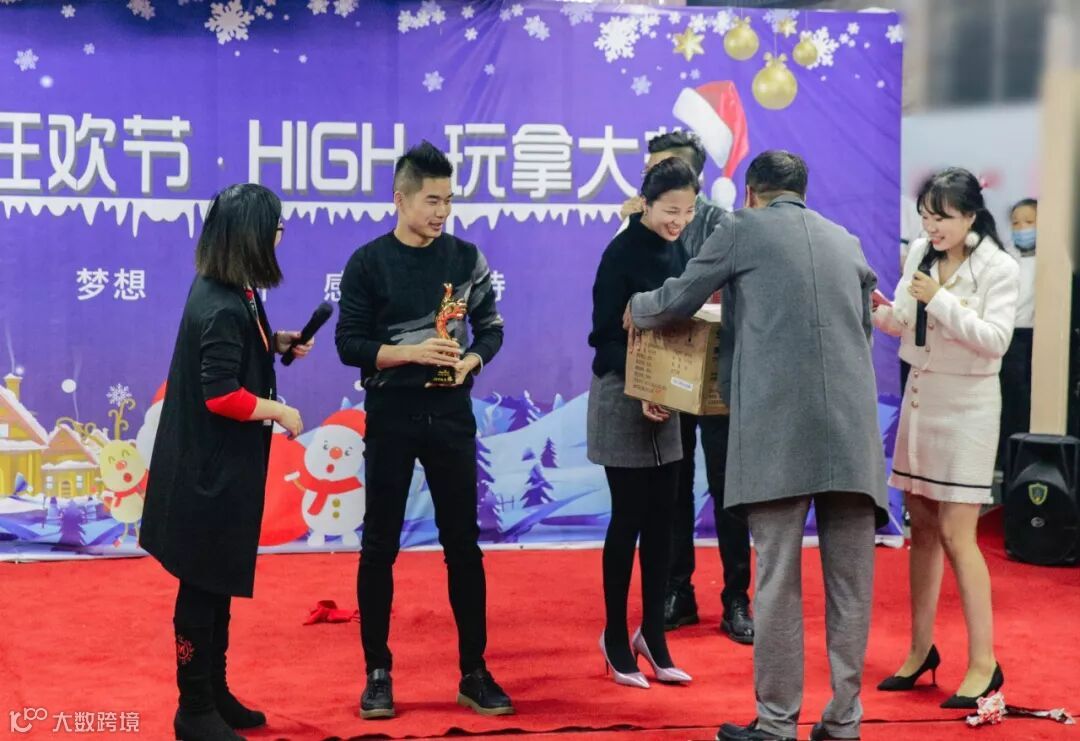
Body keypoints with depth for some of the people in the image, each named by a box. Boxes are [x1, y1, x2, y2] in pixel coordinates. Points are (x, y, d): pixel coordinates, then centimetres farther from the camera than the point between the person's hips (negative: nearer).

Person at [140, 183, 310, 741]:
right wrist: (282, 413, -14)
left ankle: (214, 694, 31)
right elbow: (223, 395, -26)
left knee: (218, 582, 19)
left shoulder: (232, 292, 6)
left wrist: (277, 342, 11)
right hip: (210, 467, -10)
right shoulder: (222, 307, -24)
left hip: (223, 462, 10)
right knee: (202, 586, 2)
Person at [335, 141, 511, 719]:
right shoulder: (368, 263, -5)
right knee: (379, 547, 4)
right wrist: (413, 352, -20)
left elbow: (491, 327, 8)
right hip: (390, 418, -2)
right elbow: (349, 344, -7)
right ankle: (378, 673, 15)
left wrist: (470, 361, -12)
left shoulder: (465, 258, 3)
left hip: (450, 415, 2)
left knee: (463, 543, 6)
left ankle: (474, 672, 15)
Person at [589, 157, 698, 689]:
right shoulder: (622, 254, -14)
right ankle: (616, 637, 12)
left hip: (667, 399, 7)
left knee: (660, 518, 8)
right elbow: (604, 335, -15)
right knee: (629, 518, -1)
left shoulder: (676, 250, 6)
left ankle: (652, 635, 17)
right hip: (622, 399, -7)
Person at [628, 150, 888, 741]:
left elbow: (676, 301, 13)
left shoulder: (742, 227, 8)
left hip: (779, 426, -4)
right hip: (853, 426, 4)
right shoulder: (847, 241, 22)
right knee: (850, 581, 7)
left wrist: (636, 310, 34)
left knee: (777, 578, 1)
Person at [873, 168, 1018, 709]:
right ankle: (922, 647, 21)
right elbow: (904, 325, 8)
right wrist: (878, 309, -12)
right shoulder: (920, 253, 4)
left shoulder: (999, 268, -11)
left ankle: (984, 663, 0)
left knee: (956, 535, -8)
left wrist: (941, 300, -25)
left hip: (966, 406, -6)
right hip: (920, 397, 6)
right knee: (922, 528, 11)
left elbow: (995, 340, -19)